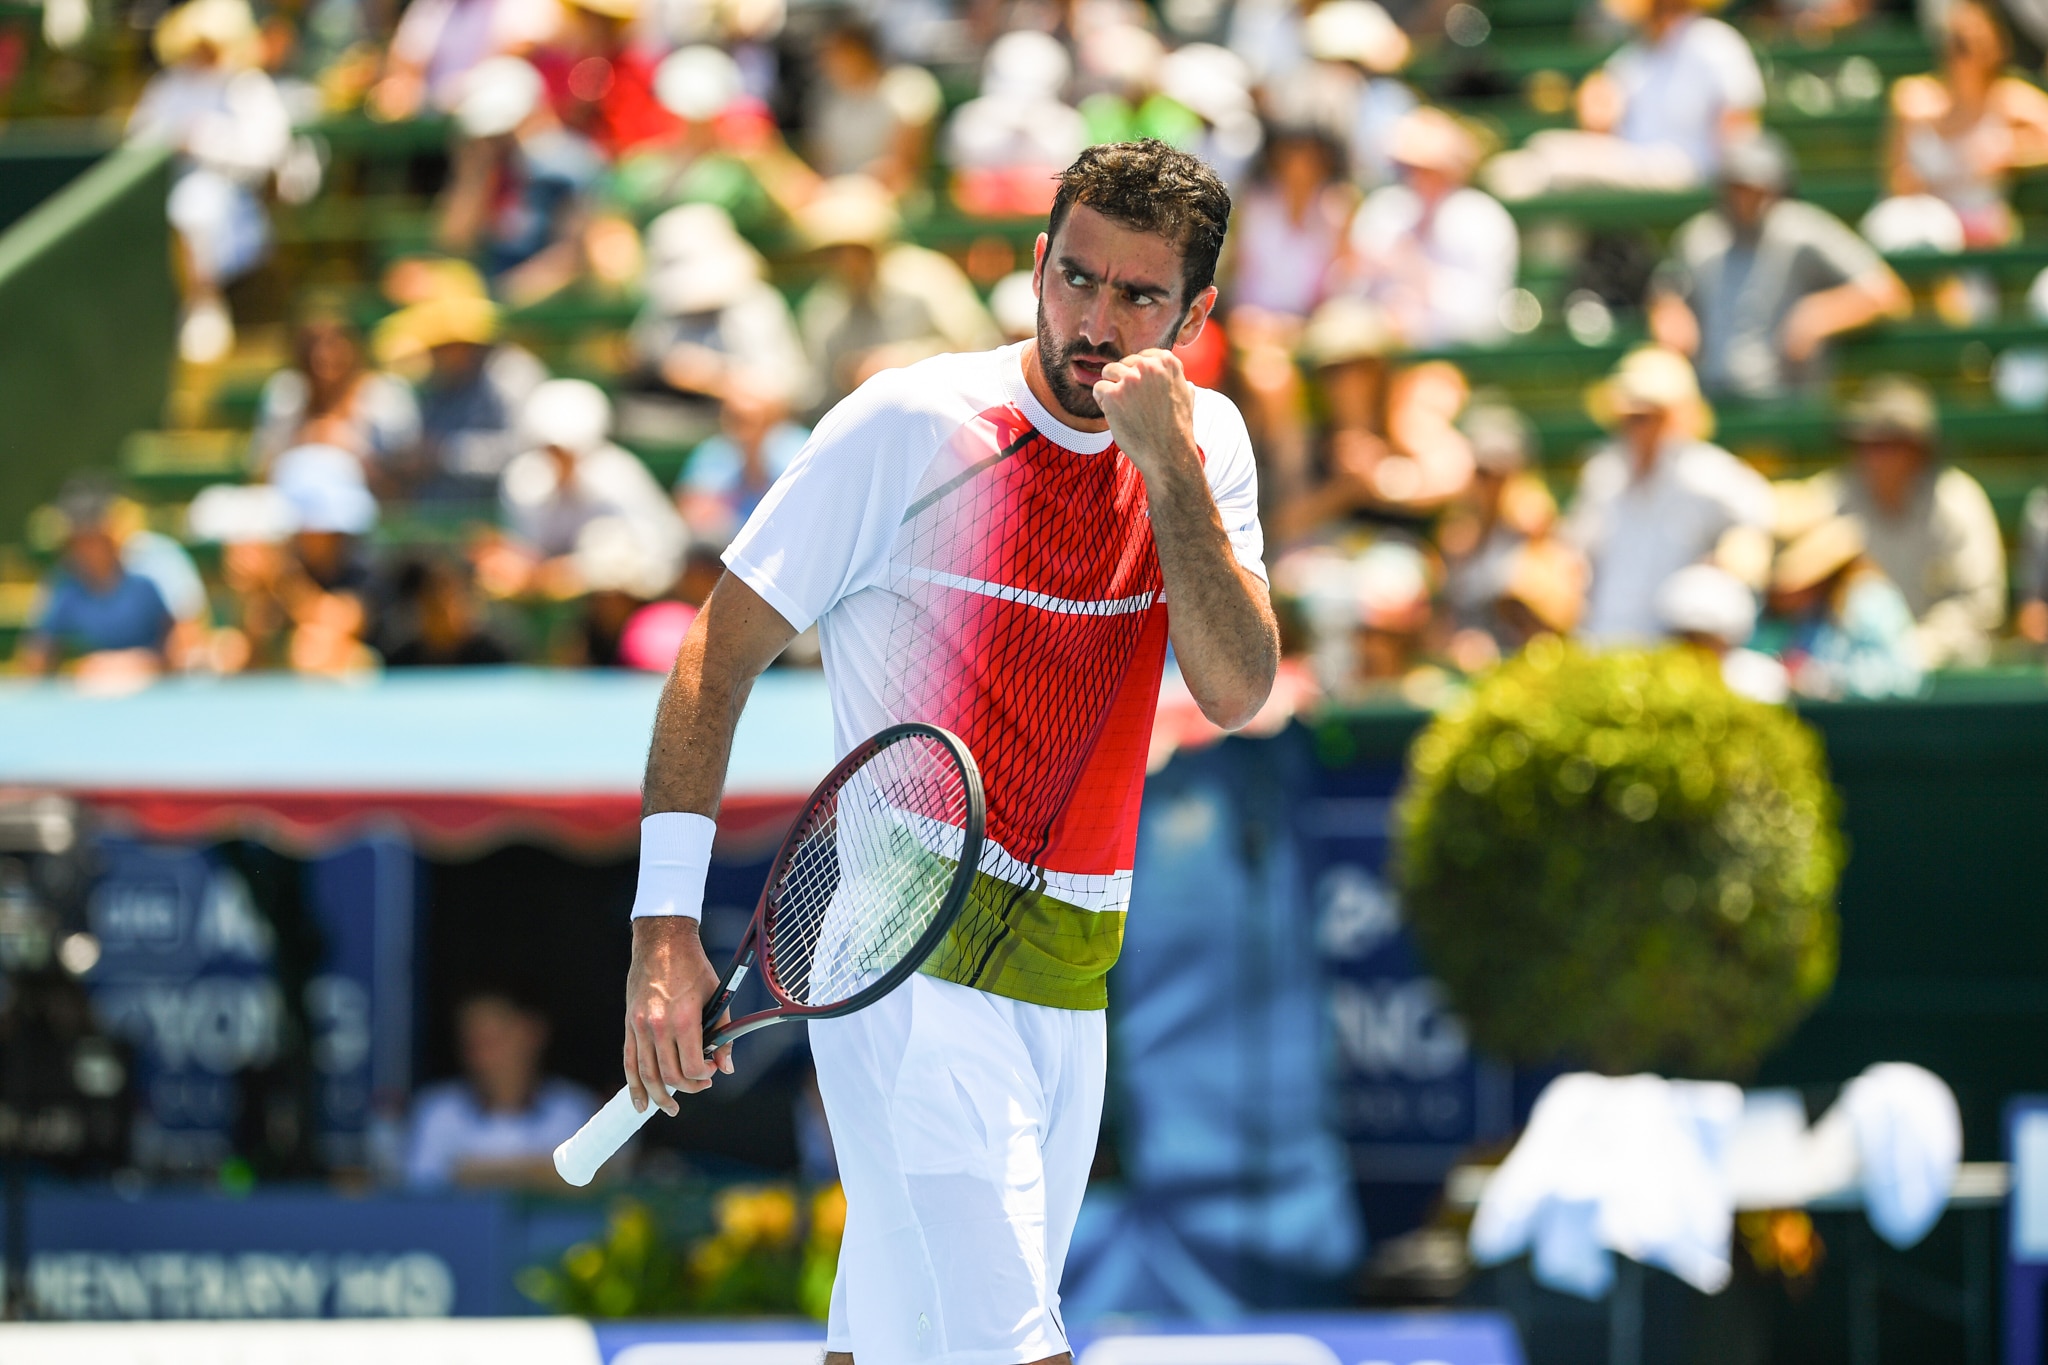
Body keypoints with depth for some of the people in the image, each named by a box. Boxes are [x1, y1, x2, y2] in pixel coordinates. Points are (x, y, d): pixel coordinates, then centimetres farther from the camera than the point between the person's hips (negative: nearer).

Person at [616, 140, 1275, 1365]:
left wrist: (1170, 471, -16)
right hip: (910, 966, -5)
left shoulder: (1204, 446, 6)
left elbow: (1238, 692, -6)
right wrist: (667, 925, -12)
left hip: (1070, 975, 5)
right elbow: (719, 655, -4)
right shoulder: (908, 426, -7)